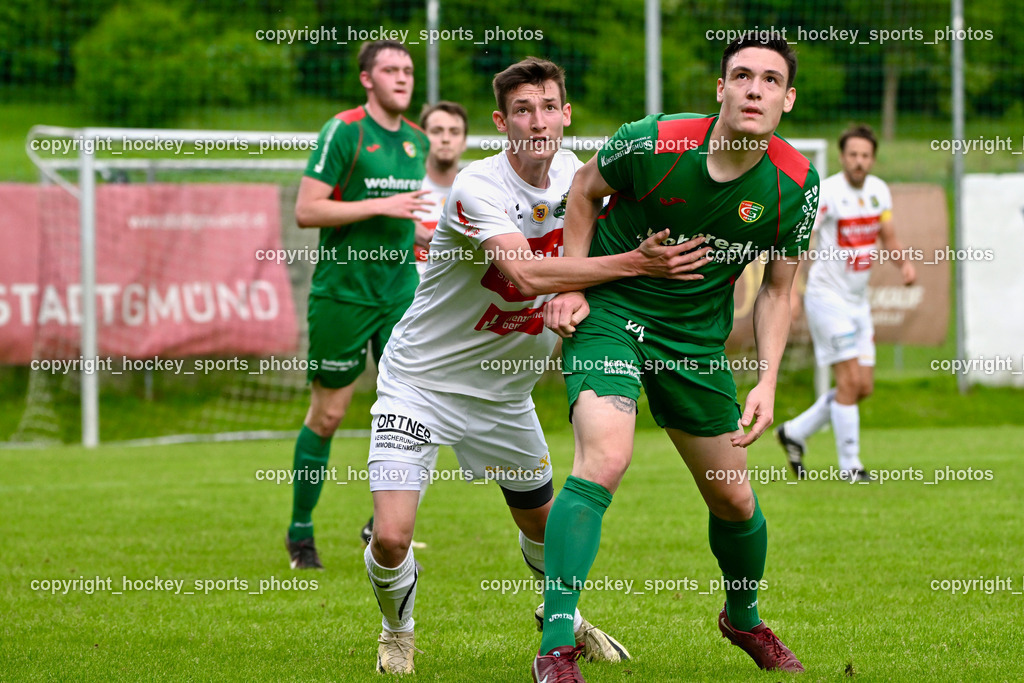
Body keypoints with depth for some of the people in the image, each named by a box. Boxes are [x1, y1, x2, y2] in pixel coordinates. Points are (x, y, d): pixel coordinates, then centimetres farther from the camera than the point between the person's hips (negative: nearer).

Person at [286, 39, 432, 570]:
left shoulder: (417, 141, 12)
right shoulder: (343, 131, -9)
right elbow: (306, 210, -14)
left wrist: (429, 236, 6)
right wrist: (381, 207, -20)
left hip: (400, 295, 5)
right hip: (342, 293, -5)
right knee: (328, 415, 3)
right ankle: (300, 535, 18)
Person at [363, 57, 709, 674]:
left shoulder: (574, 172, -2)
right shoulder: (477, 187, -25)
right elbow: (525, 275, -39)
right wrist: (635, 263, -43)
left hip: (504, 391, 6)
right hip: (422, 380, -6)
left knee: (544, 521, 17)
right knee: (392, 537, -17)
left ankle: (563, 615, 48)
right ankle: (399, 629, 15)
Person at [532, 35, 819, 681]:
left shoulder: (796, 184, -12)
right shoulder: (651, 142, -21)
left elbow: (777, 289, 2)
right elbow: (586, 190, 1)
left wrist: (768, 382, -7)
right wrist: (571, 285, -5)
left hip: (697, 335, 4)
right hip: (610, 309, -4)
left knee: (733, 498, 11)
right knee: (605, 458, -26)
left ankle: (745, 620, 43)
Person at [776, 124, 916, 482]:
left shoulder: (879, 190, 5)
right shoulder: (826, 193, -16)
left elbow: (889, 239, 15)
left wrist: (905, 262, -6)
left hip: (858, 300, 7)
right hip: (827, 295, -7)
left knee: (864, 387, 6)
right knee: (850, 380, -13)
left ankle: (795, 432, 22)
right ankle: (849, 466, -3)